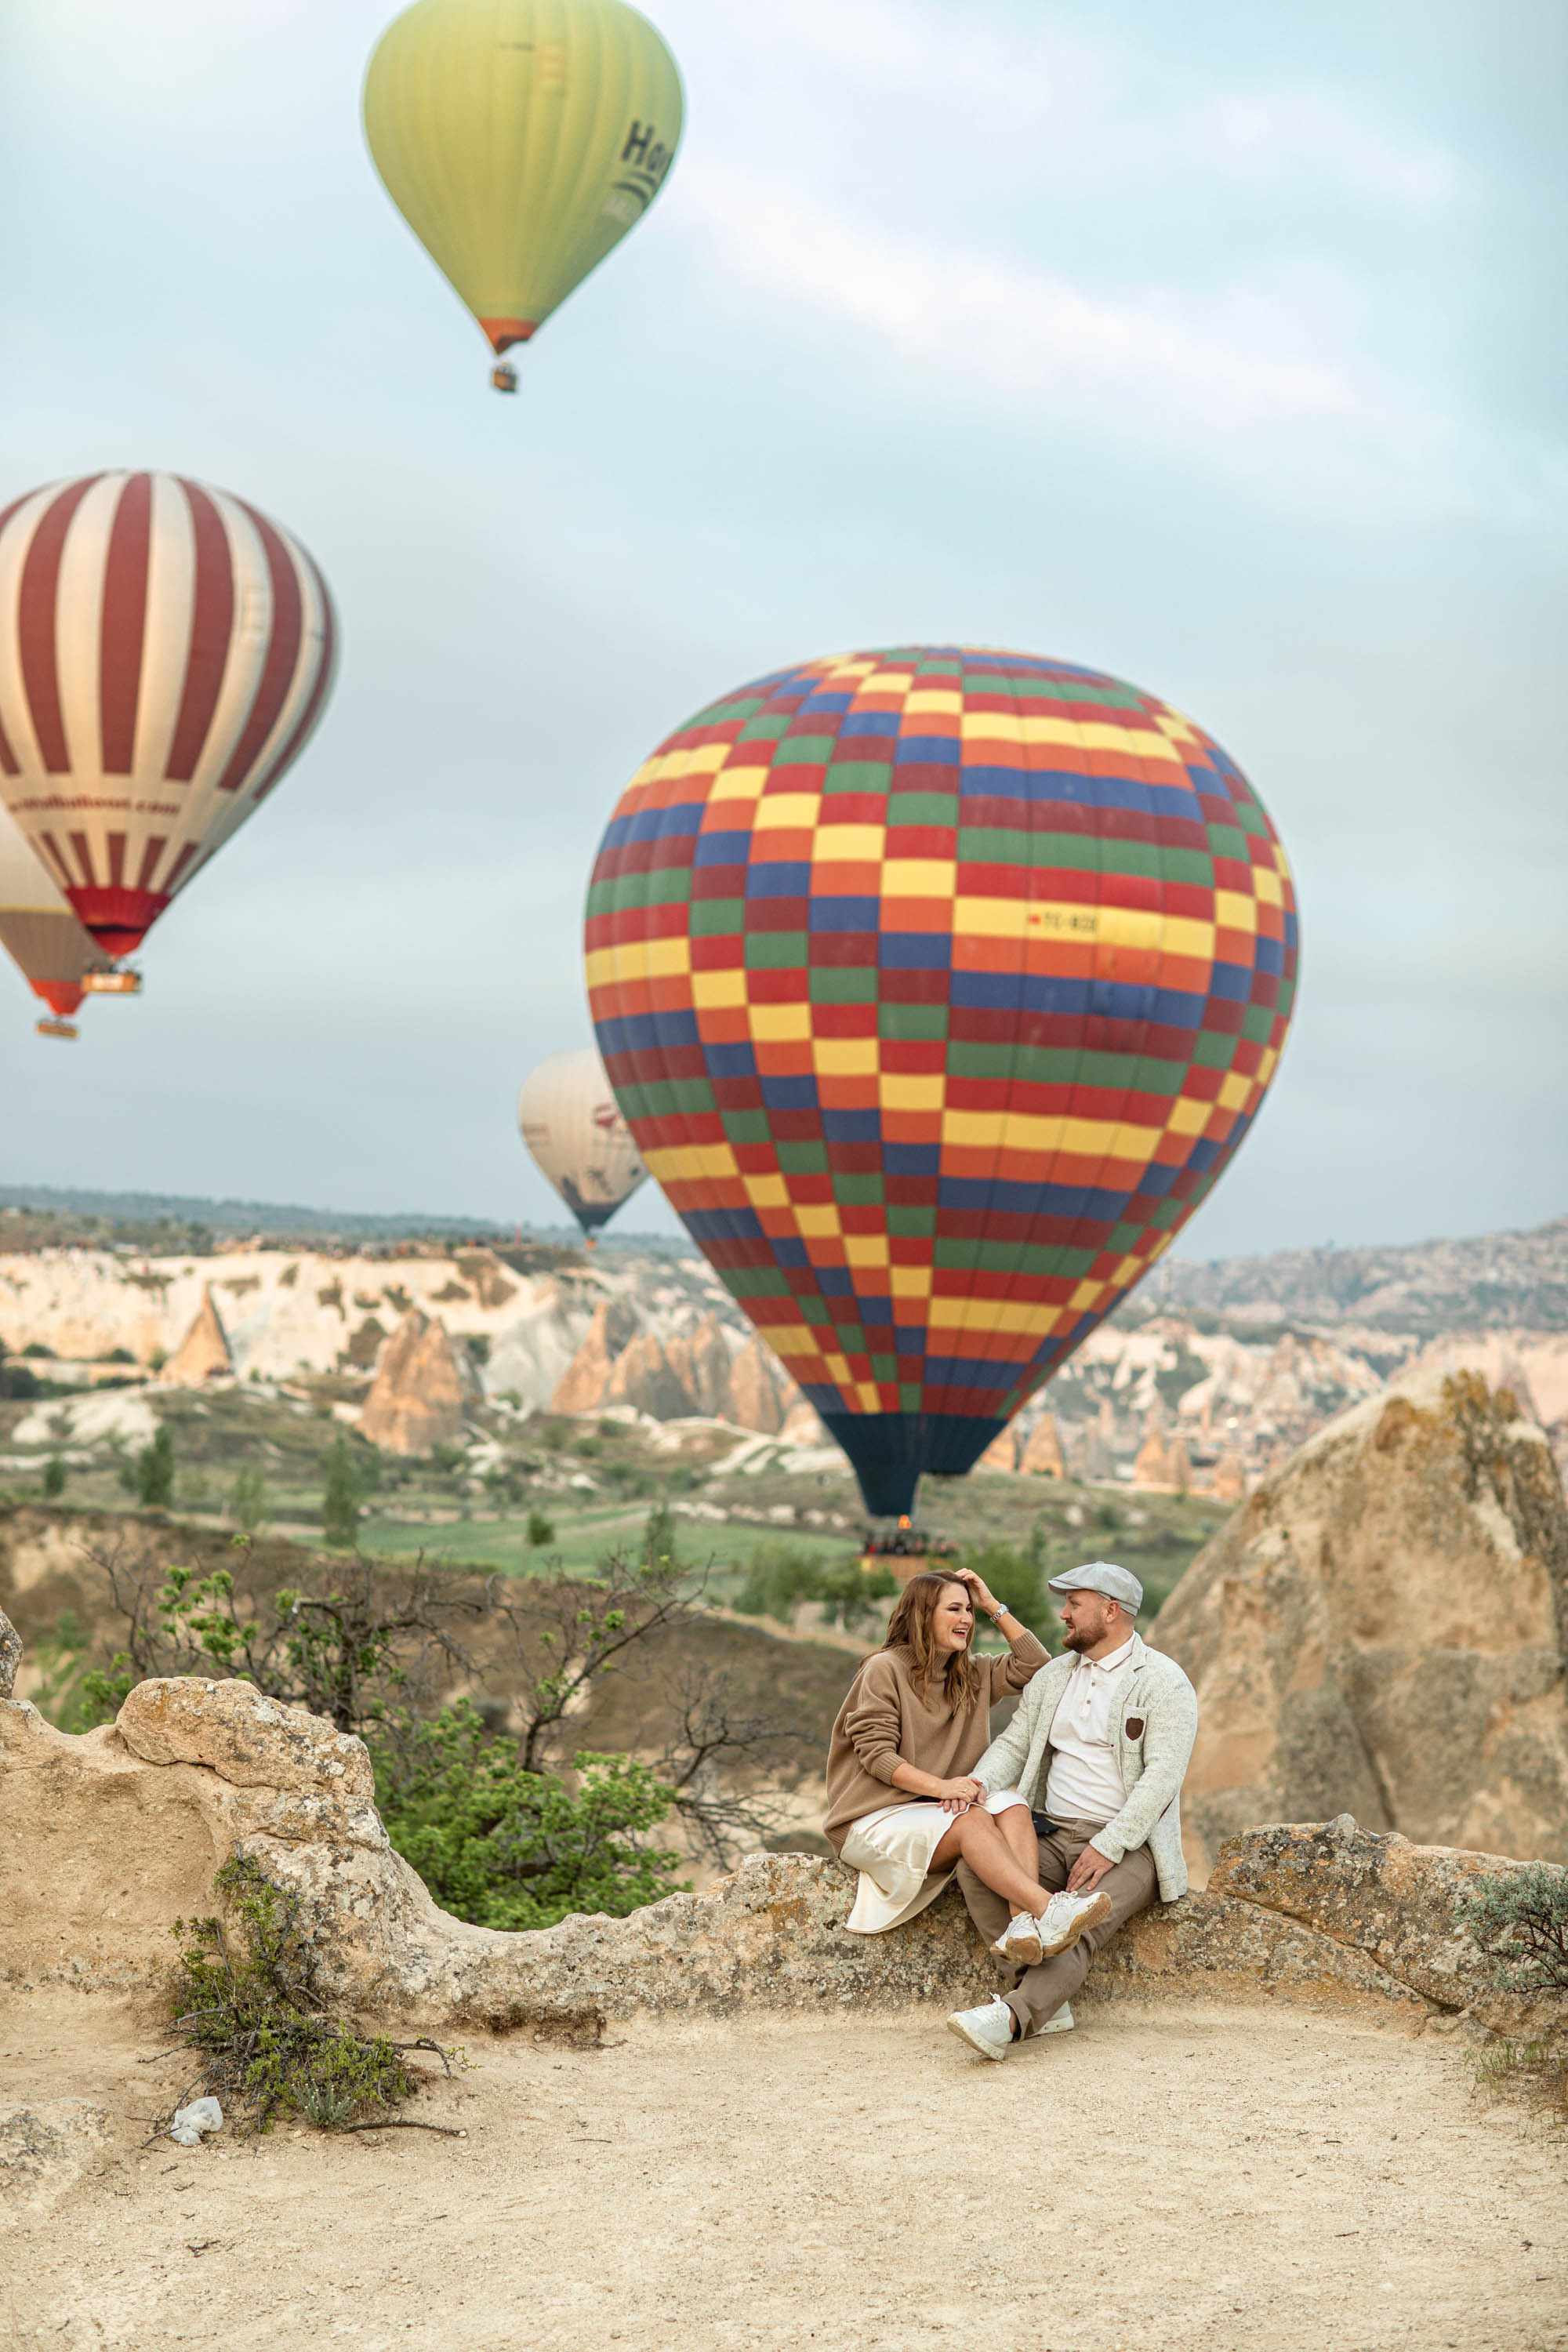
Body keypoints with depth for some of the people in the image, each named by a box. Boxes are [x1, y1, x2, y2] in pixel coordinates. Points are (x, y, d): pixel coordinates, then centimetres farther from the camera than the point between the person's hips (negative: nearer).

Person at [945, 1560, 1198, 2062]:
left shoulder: (1164, 1682, -4)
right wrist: (978, 1781, -9)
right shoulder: (1053, 1677, 18)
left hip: (1128, 1844, -6)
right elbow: (1014, 1743, 15)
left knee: (1081, 1928, -33)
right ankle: (1043, 1990, -32)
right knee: (975, 1865, -23)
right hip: (1053, 1833, 6)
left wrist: (1107, 1849, -22)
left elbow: (1162, 1776, -13)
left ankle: (1012, 2018, -49)